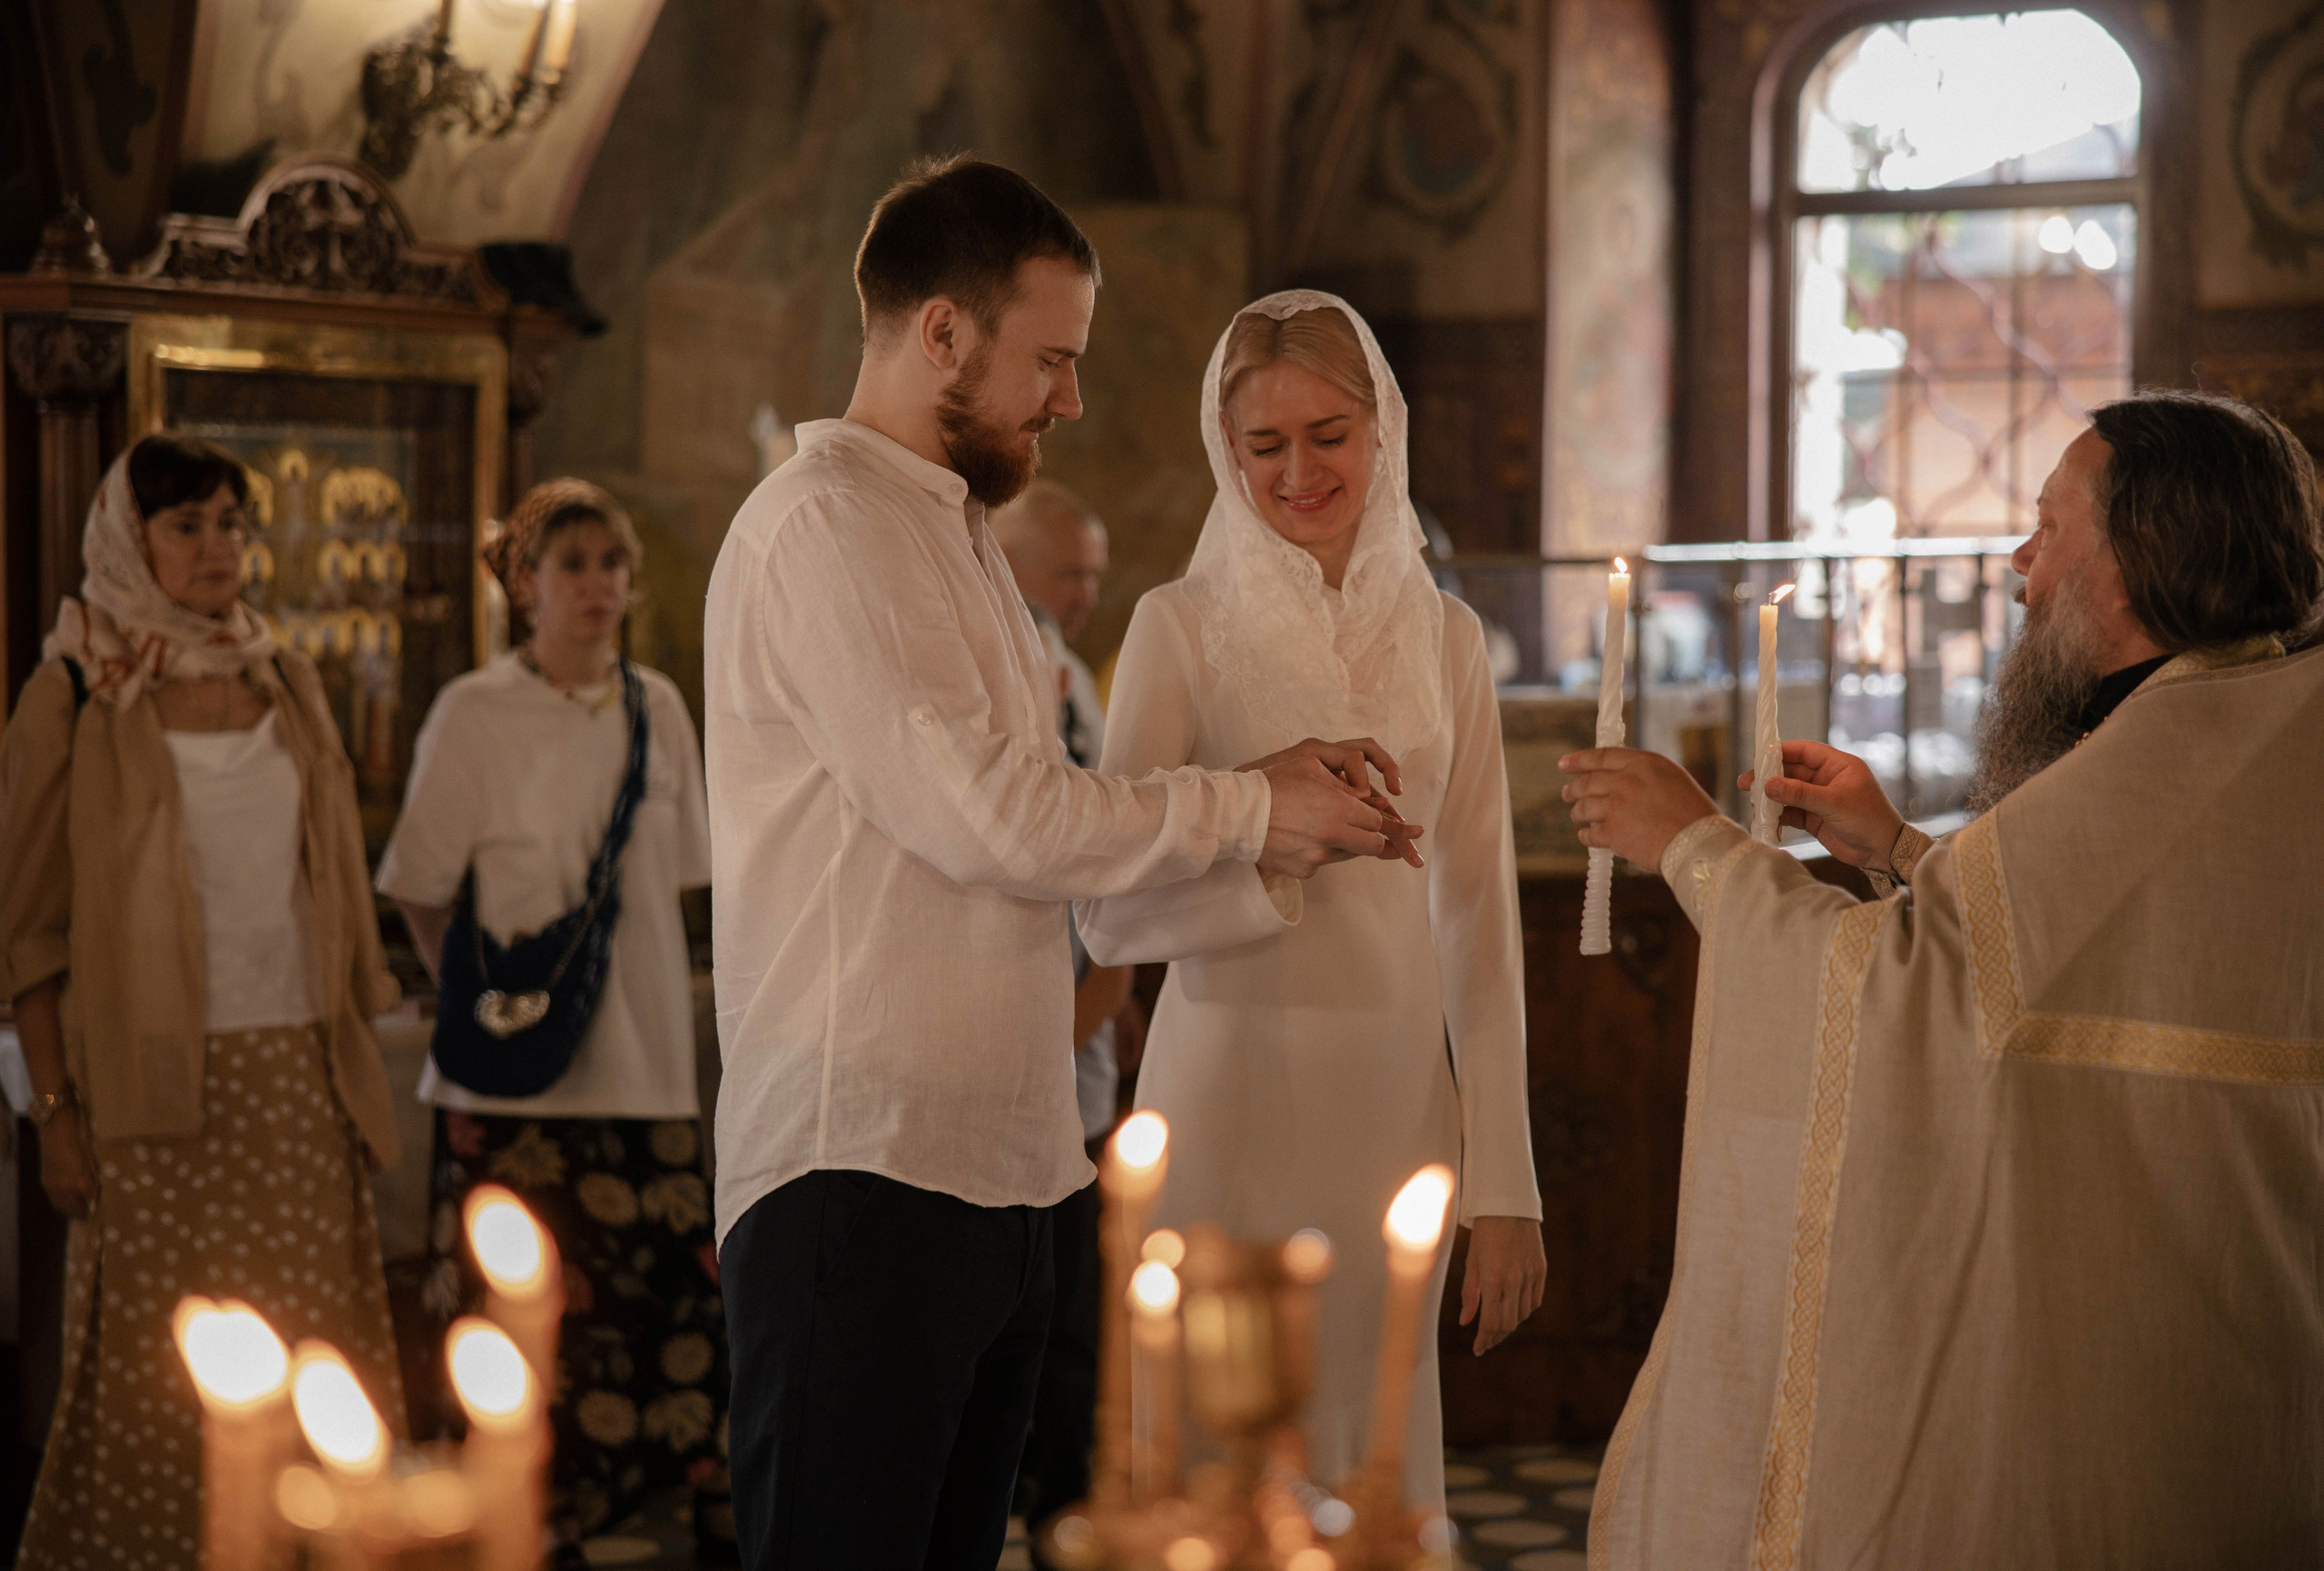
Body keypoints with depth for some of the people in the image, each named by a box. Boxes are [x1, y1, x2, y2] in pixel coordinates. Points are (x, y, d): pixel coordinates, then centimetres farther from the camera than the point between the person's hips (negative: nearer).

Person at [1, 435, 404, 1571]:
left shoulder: (285, 683, 11)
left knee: (313, 1355, 2)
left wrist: (356, 1064, 13)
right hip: (160, 1086, -4)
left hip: (299, 1075, 4)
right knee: (163, 1380, -1)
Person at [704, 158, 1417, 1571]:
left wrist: (1273, 797, 6)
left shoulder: (957, 532, 23)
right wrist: (1246, 813, -5)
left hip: (997, 1173, 10)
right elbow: (988, 816, -16)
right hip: (864, 1179, -10)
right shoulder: (827, 524, -10)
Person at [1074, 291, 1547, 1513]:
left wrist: (1504, 1184, 4)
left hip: (1396, 1103, 3)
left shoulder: (1443, 635, 8)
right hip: (1230, 1101, -3)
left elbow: (1479, 918, 8)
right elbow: (1111, 914, -6)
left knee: (1373, 1449, 10)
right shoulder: (1180, 626, -2)